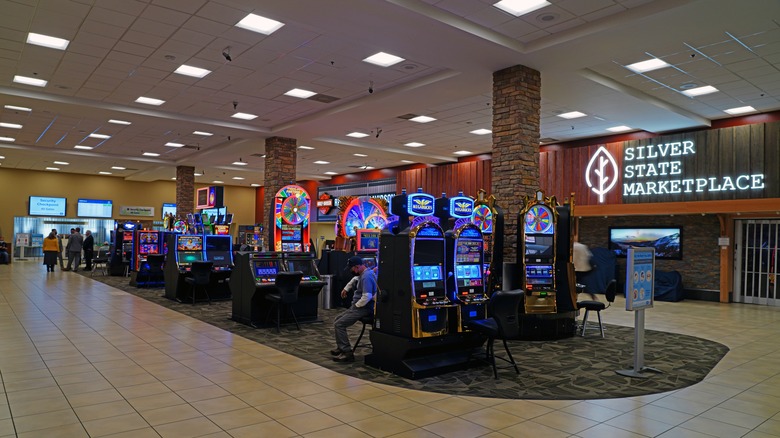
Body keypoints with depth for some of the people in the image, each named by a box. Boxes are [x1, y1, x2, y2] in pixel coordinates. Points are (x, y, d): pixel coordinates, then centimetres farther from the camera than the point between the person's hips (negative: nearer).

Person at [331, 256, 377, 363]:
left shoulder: (366, 277, -22)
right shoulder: (364, 274, 12)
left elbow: (367, 297, -30)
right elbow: (355, 279, 35)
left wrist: (356, 306, -17)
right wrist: (346, 289, 27)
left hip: (363, 309, -11)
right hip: (359, 306, 11)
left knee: (339, 324, -16)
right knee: (337, 320, 18)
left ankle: (347, 353, -13)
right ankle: (341, 348, 23)